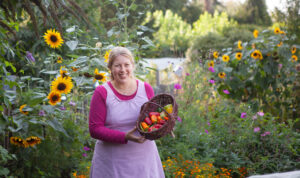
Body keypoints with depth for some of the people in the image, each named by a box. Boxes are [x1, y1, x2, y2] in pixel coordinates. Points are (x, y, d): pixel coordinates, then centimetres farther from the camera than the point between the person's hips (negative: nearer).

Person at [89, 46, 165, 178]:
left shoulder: (146, 88, 4)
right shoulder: (102, 93, -5)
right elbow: (94, 129, -9)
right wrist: (125, 137, -20)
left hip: (144, 158, 3)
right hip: (112, 162, -3)